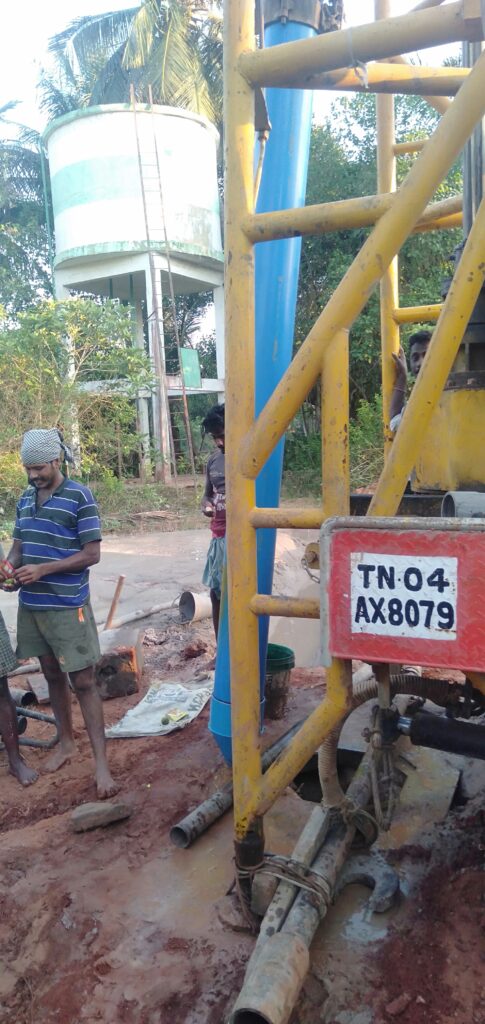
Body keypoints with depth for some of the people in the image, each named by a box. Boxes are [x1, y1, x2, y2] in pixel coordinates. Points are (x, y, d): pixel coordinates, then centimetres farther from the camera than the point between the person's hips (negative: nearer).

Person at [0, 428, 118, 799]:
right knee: (53, 675, 17)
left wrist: (43, 569, -20)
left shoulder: (79, 497, -12)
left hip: (68, 607, -6)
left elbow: (91, 554, -13)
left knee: (83, 681, -2)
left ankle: (101, 761, 6)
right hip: (31, 605, 6)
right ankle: (66, 742, 35)